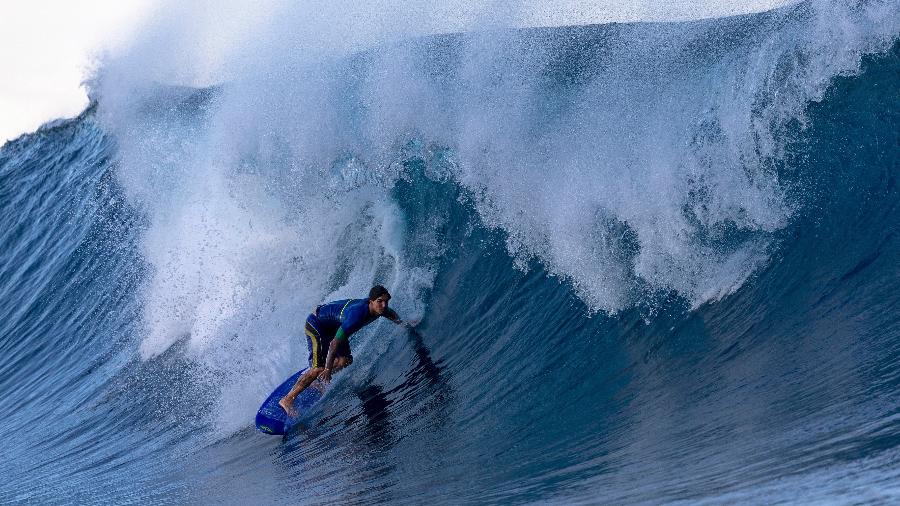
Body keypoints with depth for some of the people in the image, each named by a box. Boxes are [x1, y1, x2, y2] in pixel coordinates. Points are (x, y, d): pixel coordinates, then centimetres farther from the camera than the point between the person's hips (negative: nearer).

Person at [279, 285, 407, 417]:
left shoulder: (378, 308, -13)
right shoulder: (357, 314, -38)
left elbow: (392, 313, 16)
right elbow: (335, 342, -33)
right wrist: (328, 369, -29)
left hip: (334, 327, 9)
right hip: (316, 325, -9)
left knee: (345, 360, -1)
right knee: (319, 368, -17)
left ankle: (315, 381, 20)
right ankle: (287, 399, -9)